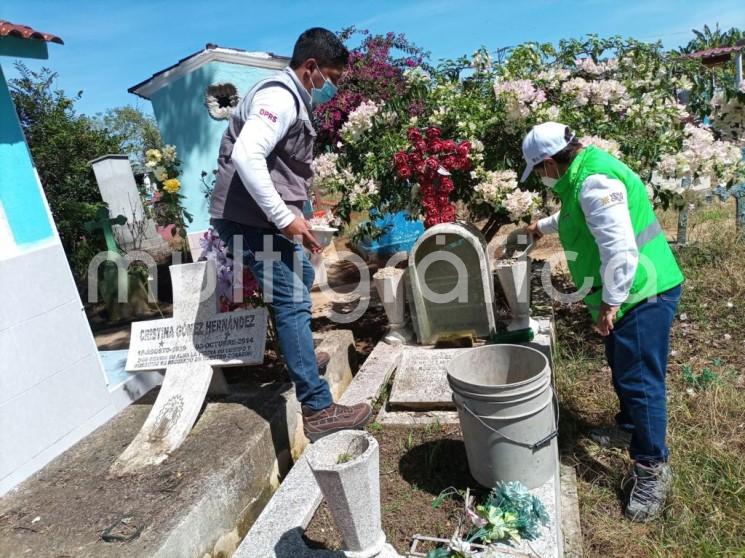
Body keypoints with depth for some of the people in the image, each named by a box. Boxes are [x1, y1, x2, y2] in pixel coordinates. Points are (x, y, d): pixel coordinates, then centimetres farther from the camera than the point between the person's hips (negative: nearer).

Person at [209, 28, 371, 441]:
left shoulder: (292, 99, 18)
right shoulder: (280, 97, -15)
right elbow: (246, 156, -30)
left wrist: (289, 214, 17)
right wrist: (285, 217, -27)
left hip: (262, 216, 11)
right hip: (247, 217, -11)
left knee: (301, 277, 25)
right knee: (292, 299, -14)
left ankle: (298, 356, 43)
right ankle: (318, 411, -11)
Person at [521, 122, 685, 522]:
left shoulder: (594, 181, -23)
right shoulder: (581, 177, 12)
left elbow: (619, 247, -30)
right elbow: (578, 218, 36)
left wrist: (610, 301, -25)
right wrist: (544, 226, 51)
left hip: (642, 294, -11)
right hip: (628, 295, 11)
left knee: (639, 379, -5)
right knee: (623, 369, 24)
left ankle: (652, 469, 7)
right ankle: (631, 422, 45)